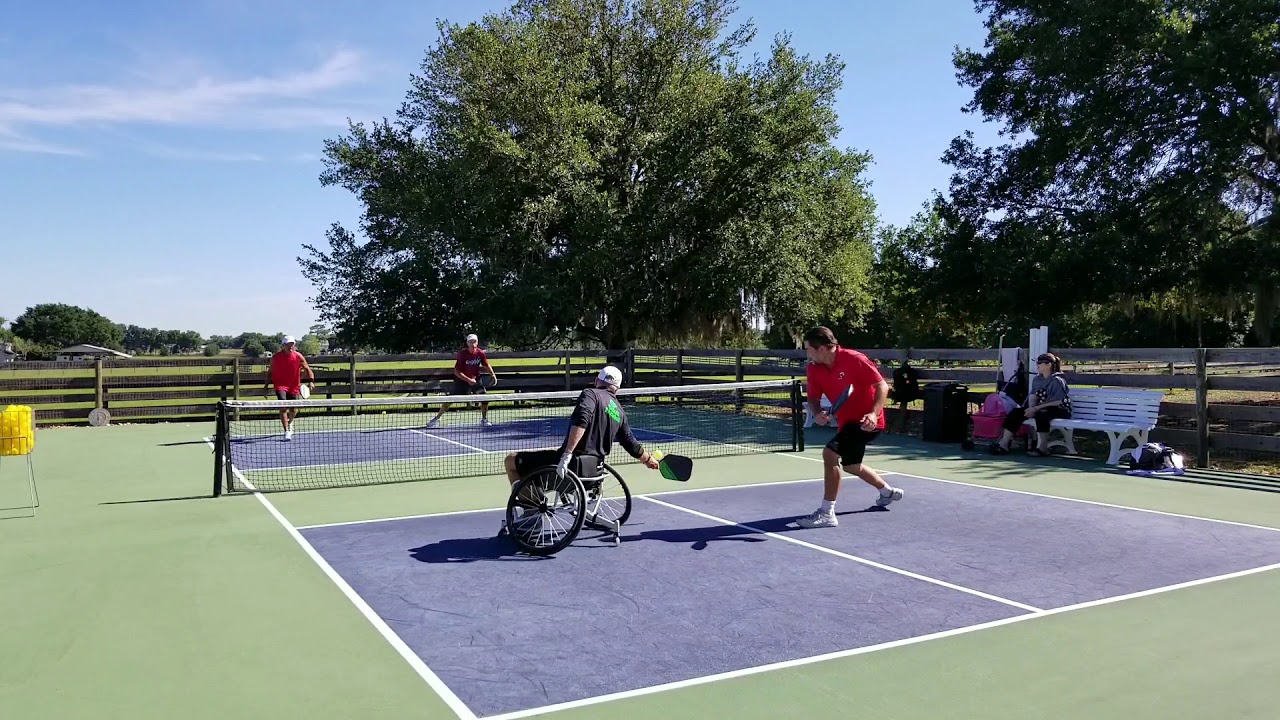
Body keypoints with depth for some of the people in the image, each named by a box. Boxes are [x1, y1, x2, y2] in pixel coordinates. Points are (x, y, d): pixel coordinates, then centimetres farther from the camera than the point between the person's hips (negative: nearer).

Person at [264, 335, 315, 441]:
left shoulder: (298, 357, -6)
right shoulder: (275, 358, -4)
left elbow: (307, 369, -3)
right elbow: (270, 372, 9)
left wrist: (311, 381, -19)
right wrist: (267, 385, 3)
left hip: (294, 387, 2)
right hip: (280, 386, -2)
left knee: (294, 410, 9)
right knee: (283, 407, -20)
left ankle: (289, 422, 44)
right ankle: (287, 431, -19)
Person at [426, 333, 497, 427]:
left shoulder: (480, 353, -11)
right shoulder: (462, 354, -21)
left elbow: (487, 365, 7)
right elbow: (456, 371, -21)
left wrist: (493, 375, -8)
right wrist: (468, 380, -27)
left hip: (475, 380, 3)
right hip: (461, 380, -3)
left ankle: (484, 420, 7)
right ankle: (436, 419, 8)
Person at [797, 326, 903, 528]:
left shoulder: (854, 359, -23)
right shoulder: (813, 369, -5)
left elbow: (882, 386, -20)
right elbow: (813, 398, 3)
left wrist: (873, 413, -34)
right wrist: (817, 413, -20)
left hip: (865, 421, -9)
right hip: (846, 422, 9)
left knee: (830, 454, -23)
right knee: (850, 466, 26)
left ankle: (827, 513, -17)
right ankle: (888, 491, 53)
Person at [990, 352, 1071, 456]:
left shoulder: (1057, 380, -13)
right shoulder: (1037, 379, 11)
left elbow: (1056, 402, -19)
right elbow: (1033, 396, 4)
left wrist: (1036, 409, -23)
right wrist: (1031, 409, -17)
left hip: (1060, 410, -8)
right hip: (1039, 408, 8)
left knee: (1041, 414, -39)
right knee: (1015, 412, -9)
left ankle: (1042, 448, -37)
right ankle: (1003, 444, -15)